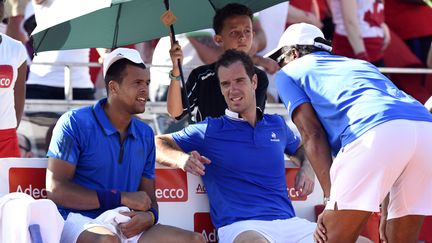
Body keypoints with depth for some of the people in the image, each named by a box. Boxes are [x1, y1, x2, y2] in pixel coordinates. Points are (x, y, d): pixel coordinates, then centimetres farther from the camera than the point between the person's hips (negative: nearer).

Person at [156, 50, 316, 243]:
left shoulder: (277, 125, 20)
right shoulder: (209, 130, 9)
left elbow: (300, 149, 40)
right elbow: (158, 144, 9)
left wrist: (307, 168, 17)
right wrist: (181, 159, -12)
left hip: (288, 222, 4)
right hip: (240, 227, -4)